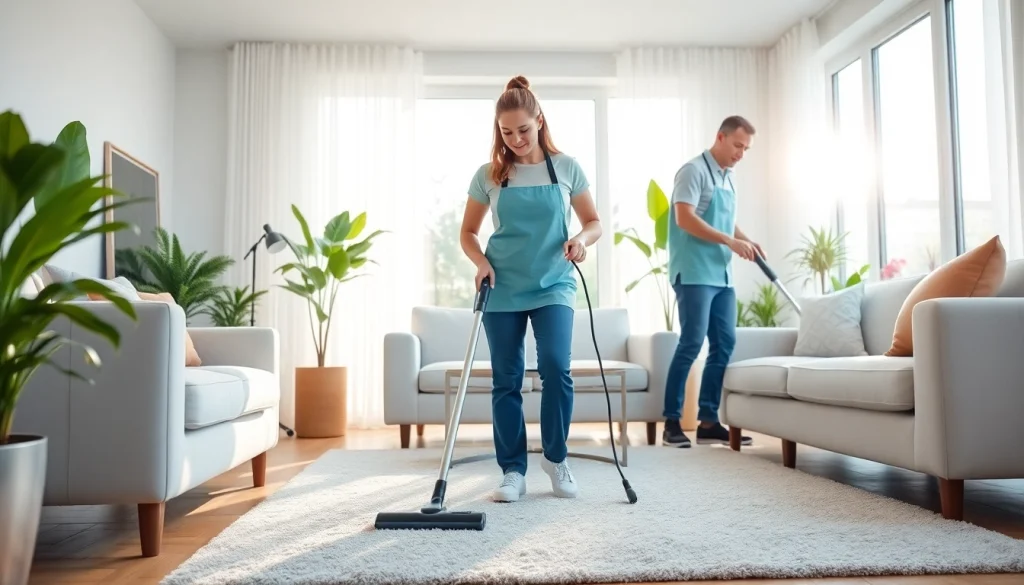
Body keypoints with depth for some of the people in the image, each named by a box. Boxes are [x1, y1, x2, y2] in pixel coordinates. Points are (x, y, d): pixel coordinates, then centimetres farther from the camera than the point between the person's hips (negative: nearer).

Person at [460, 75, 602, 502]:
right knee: (506, 380, 2)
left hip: (553, 285, -1)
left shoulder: (566, 168, 3)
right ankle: (513, 471, 14)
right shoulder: (488, 175, 2)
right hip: (502, 289, 1)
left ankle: (555, 457, 6)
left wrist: (582, 239, -14)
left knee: (555, 367, -16)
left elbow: (594, 221, 8)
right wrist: (480, 260, -11)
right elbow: (468, 232, 9)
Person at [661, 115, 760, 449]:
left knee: (724, 344, 5)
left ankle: (707, 421, 11)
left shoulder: (728, 179, 20)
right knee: (691, 344, -11)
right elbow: (684, 218, -17)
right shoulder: (694, 170, -6)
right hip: (694, 273, -9)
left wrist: (747, 242, 9)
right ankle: (672, 421, -3)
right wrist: (731, 242, -17)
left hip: (722, 275, 9)